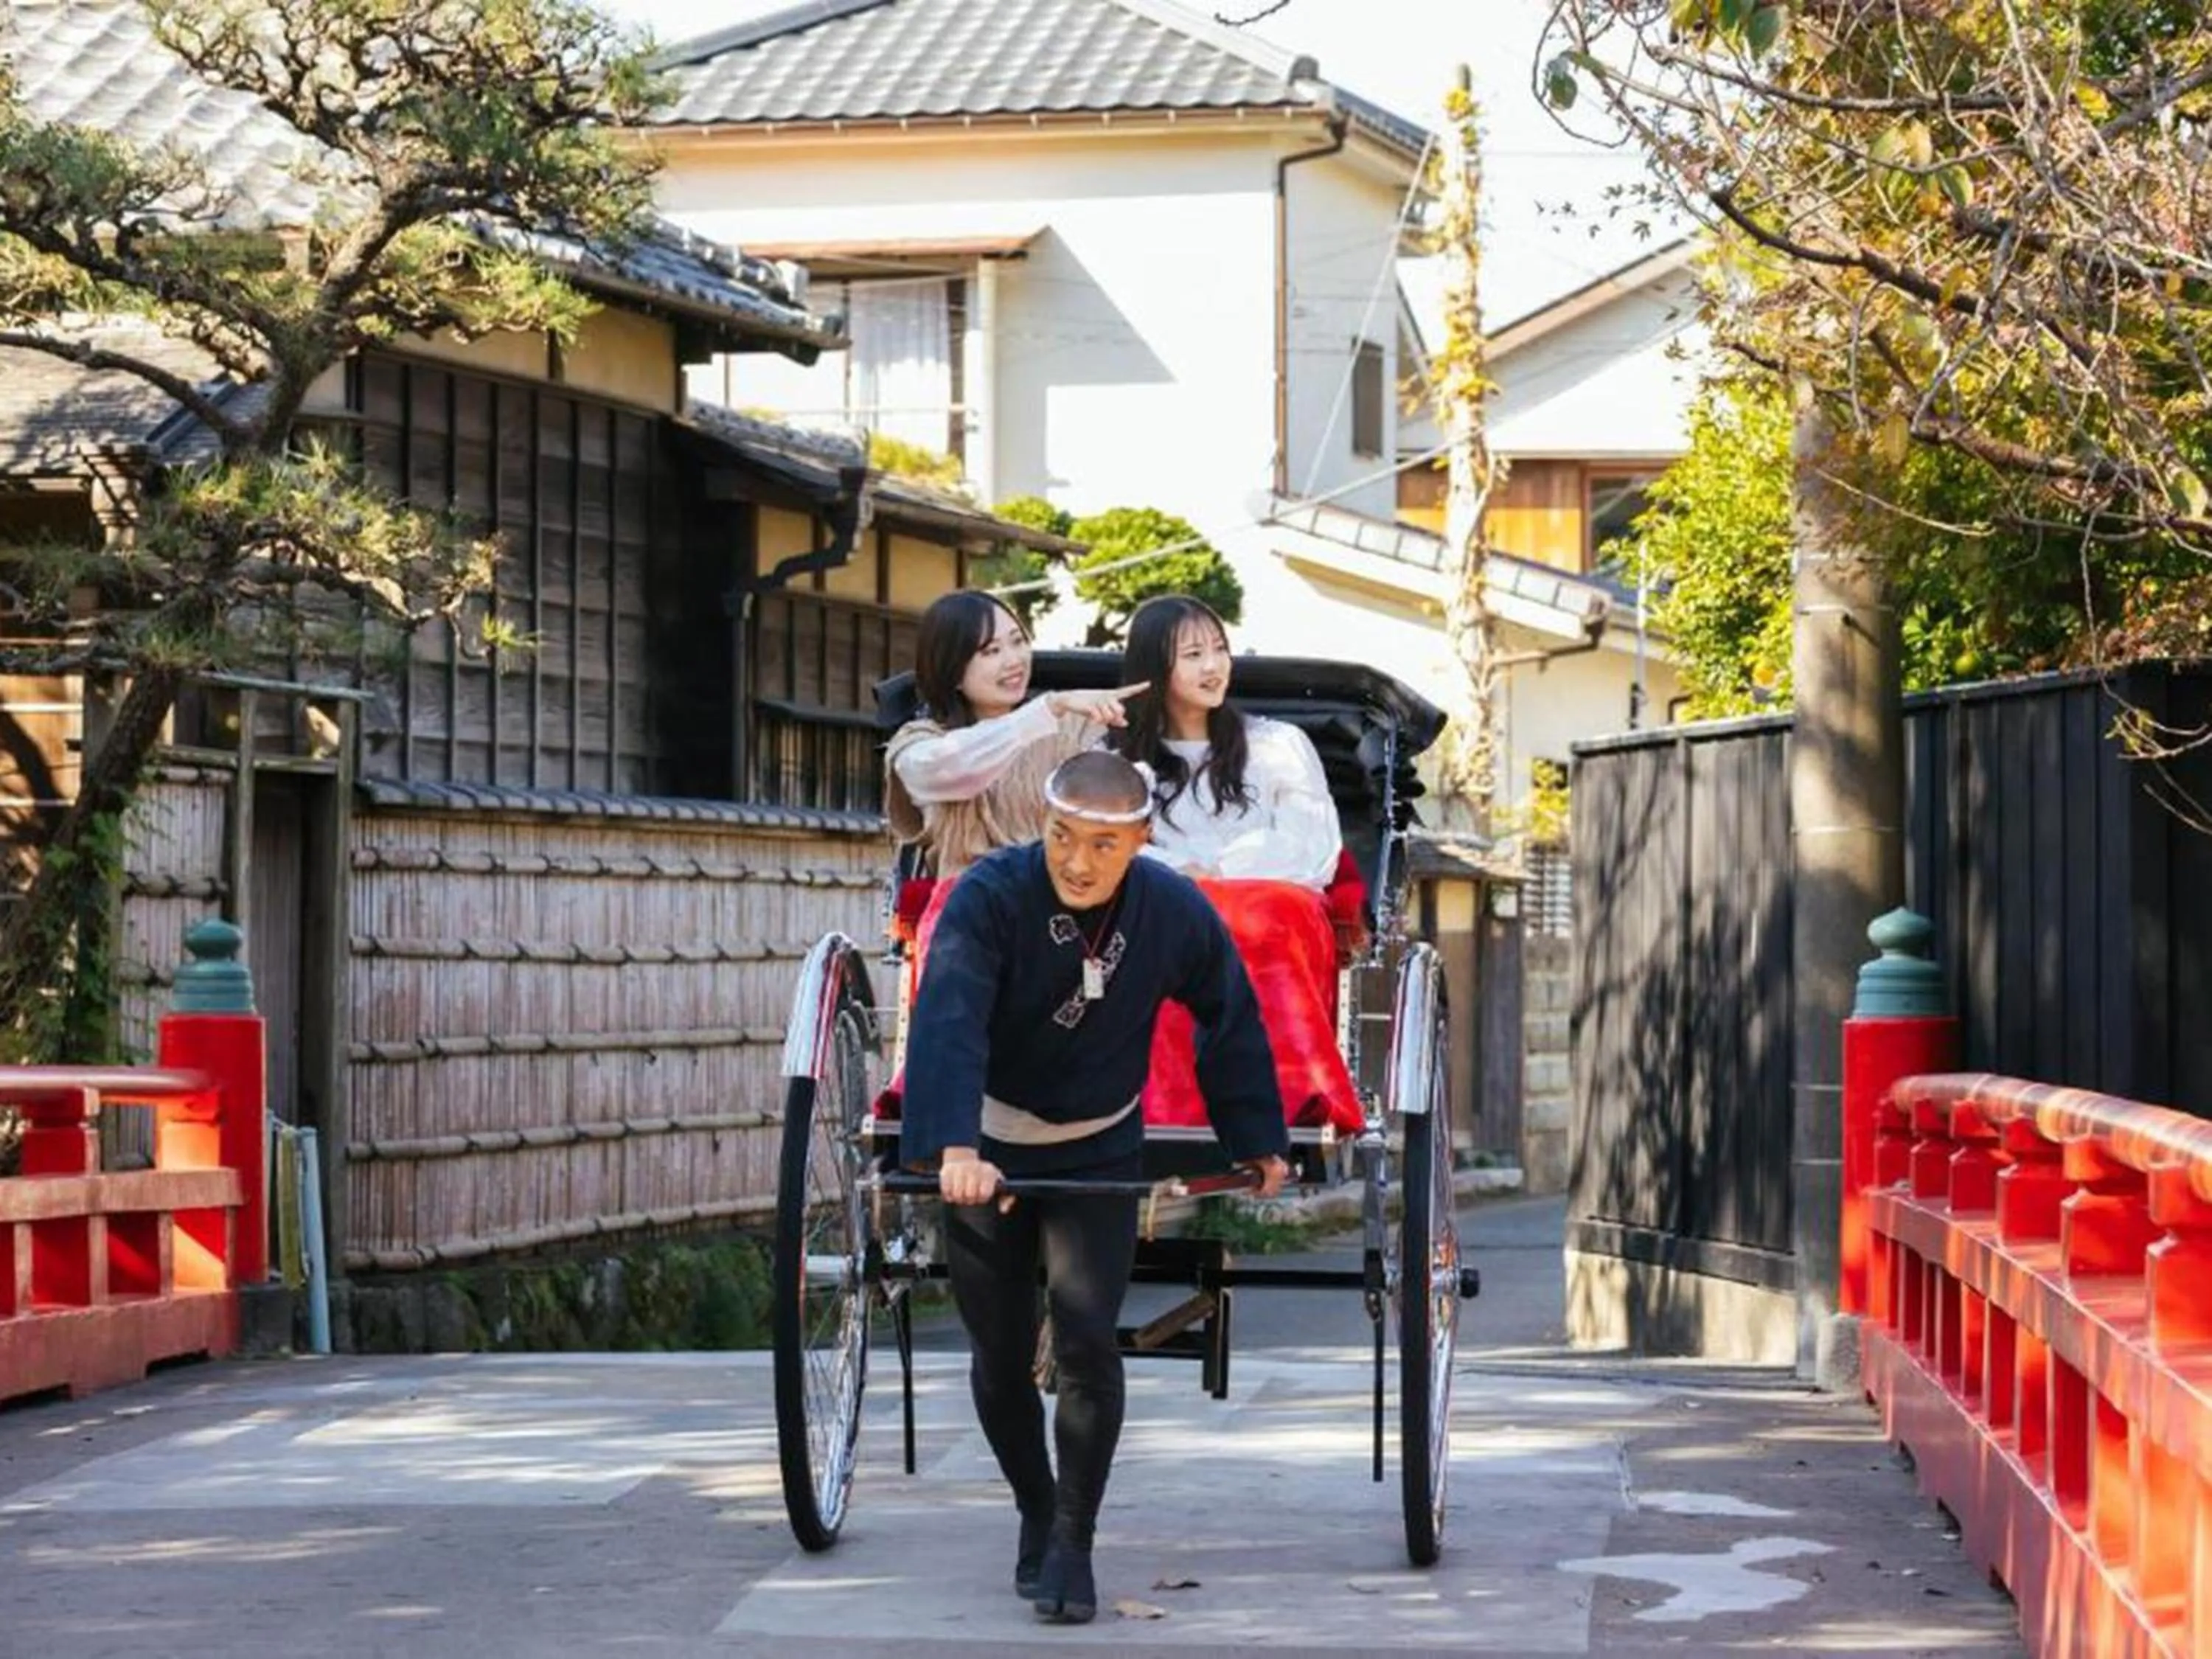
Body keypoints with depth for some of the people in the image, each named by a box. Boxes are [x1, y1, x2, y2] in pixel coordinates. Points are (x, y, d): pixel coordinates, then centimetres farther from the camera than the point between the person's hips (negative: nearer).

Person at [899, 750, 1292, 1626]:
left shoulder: (1176, 912, -14)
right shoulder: (988, 897, -25)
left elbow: (1232, 1022, 3)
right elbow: (947, 1024, -38)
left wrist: (1259, 1141, 9)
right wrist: (956, 1149, -52)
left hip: (1098, 1154, 1)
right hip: (985, 1157, -1)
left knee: (1086, 1343, -13)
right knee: (1001, 1356, 9)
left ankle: (1070, 1546, -1)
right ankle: (1038, 1515, 32)